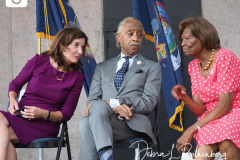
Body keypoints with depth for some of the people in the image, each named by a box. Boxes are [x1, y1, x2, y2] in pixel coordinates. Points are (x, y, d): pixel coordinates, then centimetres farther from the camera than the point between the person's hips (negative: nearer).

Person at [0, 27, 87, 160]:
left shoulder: (77, 78, 2)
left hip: (46, 125, -3)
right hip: (21, 116, 3)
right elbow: (16, 83, 17)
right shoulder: (38, 61, 3)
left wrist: (43, 114, -15)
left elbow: (66, 114, 3)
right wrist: (12, 100, -5)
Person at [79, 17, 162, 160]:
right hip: (107, 120, 3)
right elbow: (92, 100, 15)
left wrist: (110, 102, -9)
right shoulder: (103, 68, 27)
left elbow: (149, 103, 2)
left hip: (133, 125, -3)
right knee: (86, 123, -35)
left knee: (89, 121, -34)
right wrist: (114, 108, -11)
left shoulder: (152, 67, 18)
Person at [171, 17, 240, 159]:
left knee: (225, 142, -37)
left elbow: (224, 106, -16)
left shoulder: (224, 57, -11)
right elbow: (200, 109, 5)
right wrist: (183, 96, -17)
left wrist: (193, 129, -20)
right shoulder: (193, 67, 10)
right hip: (211, 121, 4)